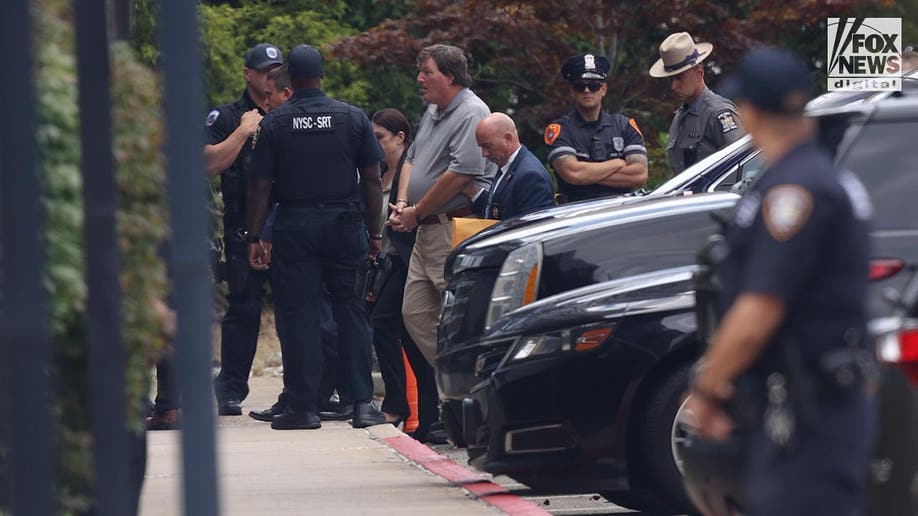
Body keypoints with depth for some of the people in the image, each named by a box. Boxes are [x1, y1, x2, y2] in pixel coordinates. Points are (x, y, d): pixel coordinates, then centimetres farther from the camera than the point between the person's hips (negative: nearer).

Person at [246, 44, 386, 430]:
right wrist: (374, 232, 11)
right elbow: (372, 180, 4)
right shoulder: (353, 118, 3)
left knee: (298, 315, 2)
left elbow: (260, 185, -3)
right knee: (351, 311, 7)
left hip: (294, 225, -2)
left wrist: (254, 237, 3)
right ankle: (362, 402, 3)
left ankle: (303, 406, 1)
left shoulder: (273, 124, -2)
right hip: (344, 224, 2)